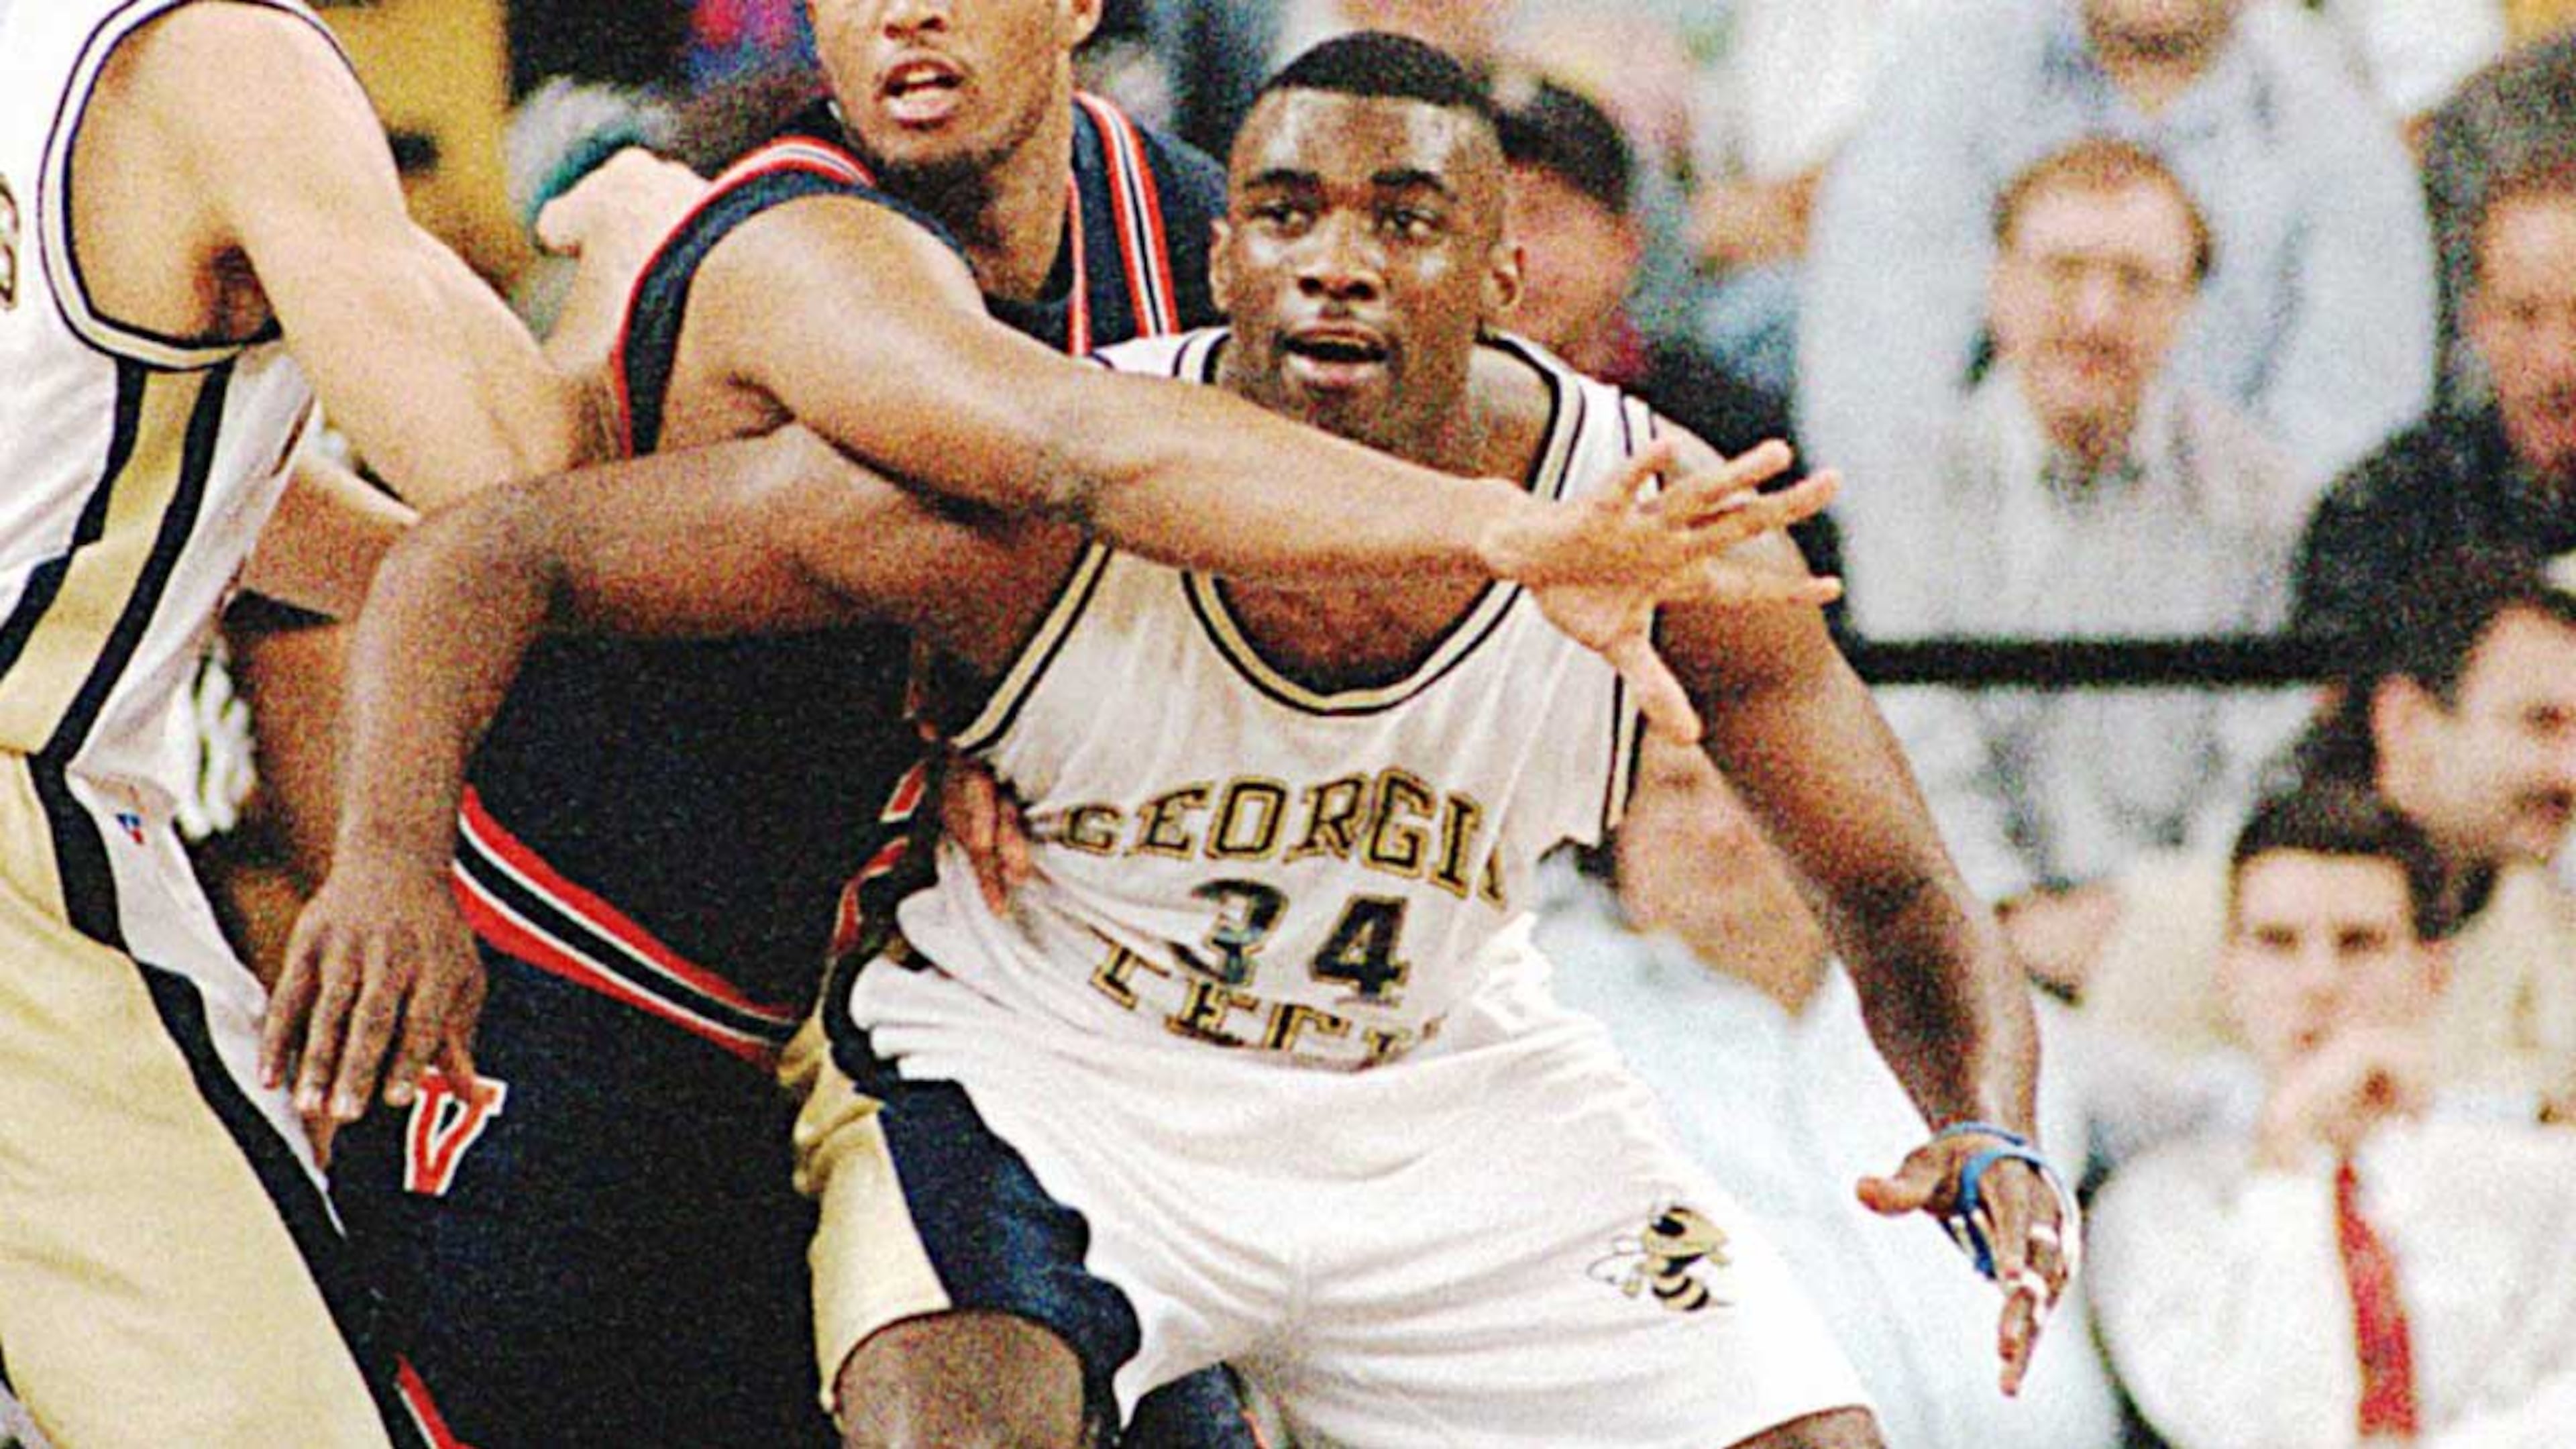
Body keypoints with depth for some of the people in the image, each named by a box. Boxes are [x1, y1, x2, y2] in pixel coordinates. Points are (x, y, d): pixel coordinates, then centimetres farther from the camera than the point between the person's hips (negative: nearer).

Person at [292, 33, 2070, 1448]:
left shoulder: (1658, 520, -19)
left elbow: (1901, 901, -5)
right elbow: (485, 556, -23)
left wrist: (1991, 1136, -26)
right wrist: (391, 850, -41)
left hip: (1438, 1088, 4)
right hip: (1034, 1066, -4)